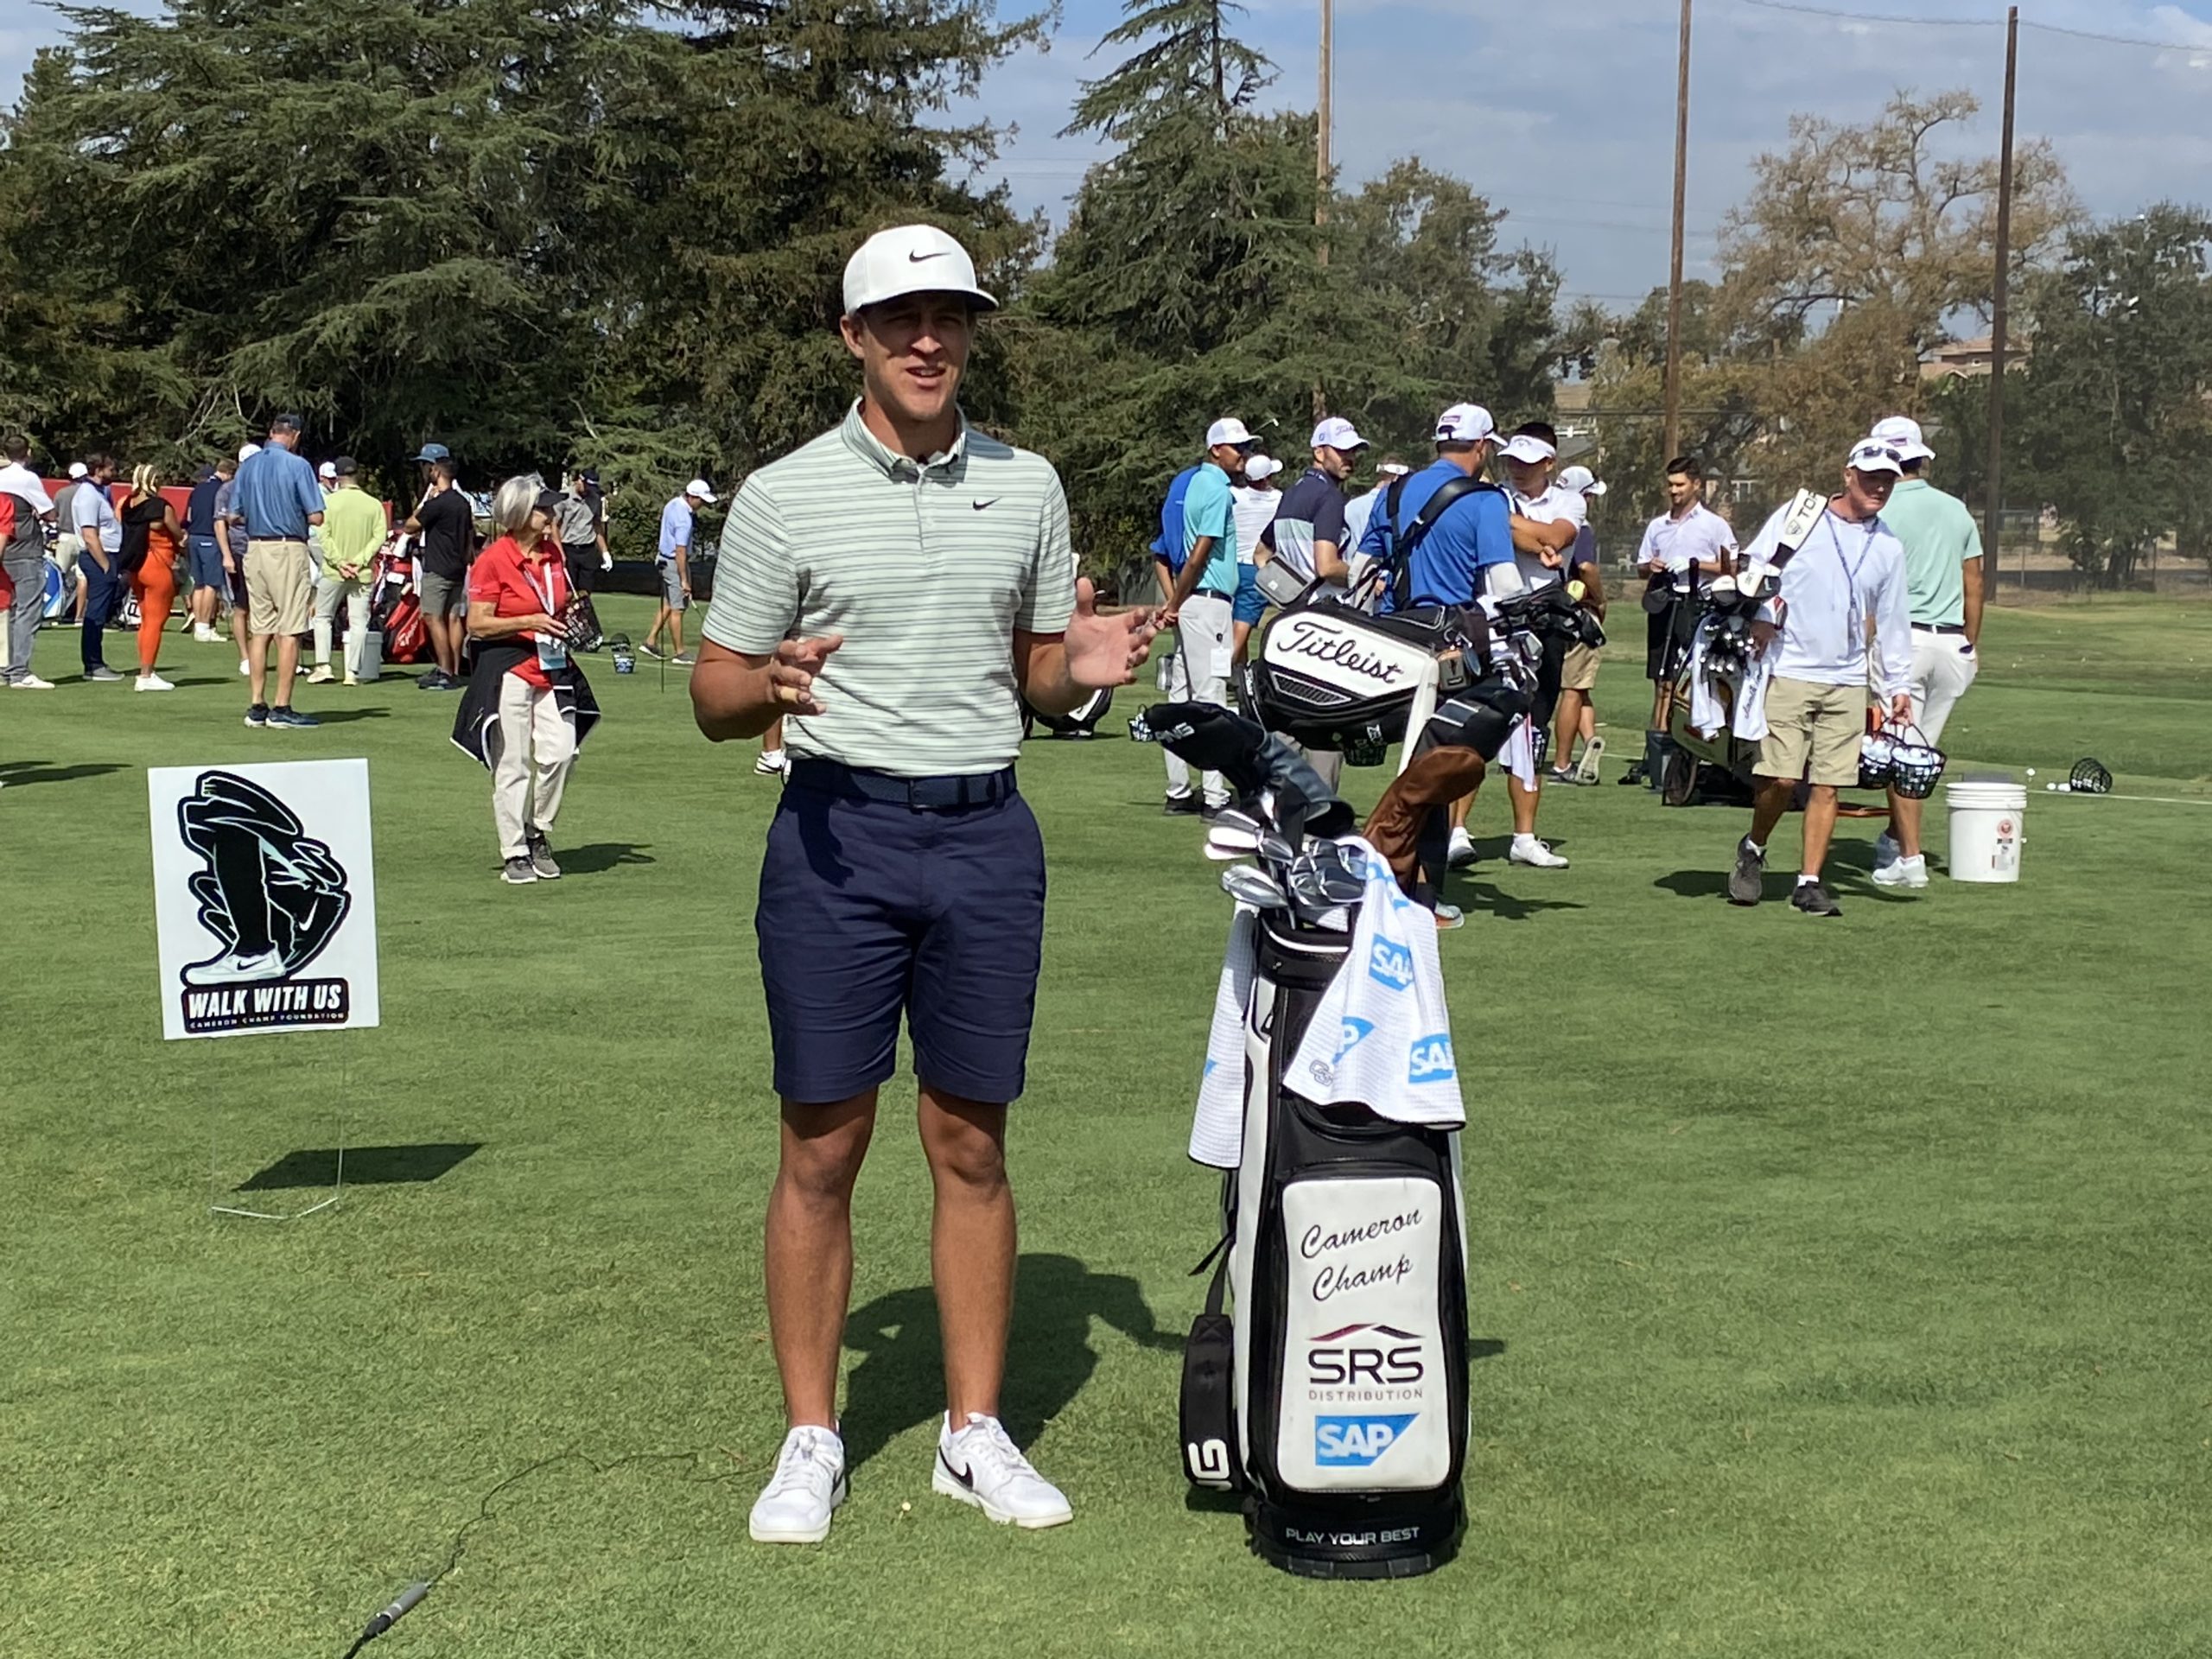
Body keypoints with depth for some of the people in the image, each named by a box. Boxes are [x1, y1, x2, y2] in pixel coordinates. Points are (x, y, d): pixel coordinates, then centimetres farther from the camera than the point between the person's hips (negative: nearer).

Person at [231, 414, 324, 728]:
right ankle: (282, 708, -4)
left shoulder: (247, 466, 9)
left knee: (259, 630, 10)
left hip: (254, 548, 6)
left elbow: (234, 515, 10)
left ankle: (257, 706, 11)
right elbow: (316, 518, -10)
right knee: (289, 631, -3)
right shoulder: (298, 466, -7)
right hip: (288, 550, -6)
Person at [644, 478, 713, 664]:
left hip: (665, 557, 10)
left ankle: (650, 642, 19)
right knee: (677, 609, -5)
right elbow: (680, 551, -26)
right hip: (675, 563, -10)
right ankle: (679, 653, -1)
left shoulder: (673, 503, 5)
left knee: (667, 605, 17)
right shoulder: (684, 518, -25)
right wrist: (684, 580, -25)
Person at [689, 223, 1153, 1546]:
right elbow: (716, 697, 2)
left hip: (990, 839, 3)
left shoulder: (1028, 486, 9)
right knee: (823, 1150, 3)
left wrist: (1082, 668, -7)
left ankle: (977, 1433, 19)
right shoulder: (784, 496, 0)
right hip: (839, 836, -2)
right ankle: (813, 1442, 15)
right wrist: (771, 686, -21)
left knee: (973, 1146, 8)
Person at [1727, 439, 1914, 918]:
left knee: (1829, 785, -1)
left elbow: (1893, 623, 18)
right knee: (1781, 777, -10)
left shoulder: (1889, 548, 13)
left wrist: (1899, 685, 15)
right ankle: (1753, 850, 16)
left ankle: (1809, 882, 7)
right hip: (1789, 671, -4)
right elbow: (1752, 567, 2)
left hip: (1847, 682, 4)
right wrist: (1763, 619, -10)